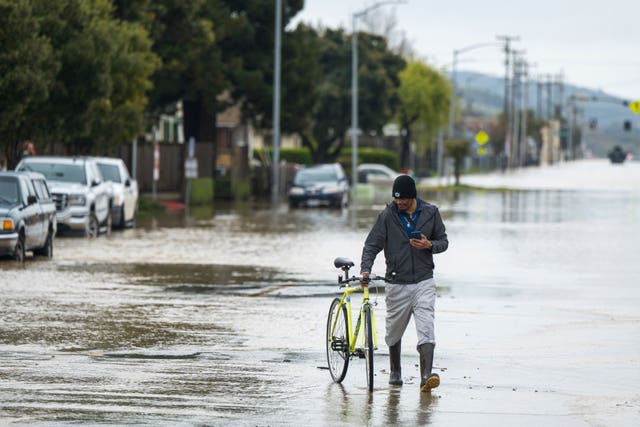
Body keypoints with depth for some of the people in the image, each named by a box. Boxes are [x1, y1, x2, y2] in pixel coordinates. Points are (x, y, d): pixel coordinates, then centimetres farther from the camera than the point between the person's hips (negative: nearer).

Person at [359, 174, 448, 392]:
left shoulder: (430, 213, 1)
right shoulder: (387, 215, -3)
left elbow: (443, 241, 10)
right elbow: (372, 245, -3)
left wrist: (430, 245, -13)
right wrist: (365, 269, -20)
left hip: (424, 281, 0)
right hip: (397, 283, 1)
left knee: (426, 328, -15)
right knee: (394, 332, 11)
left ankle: (426, 376, -24)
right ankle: (395, 373, 33)